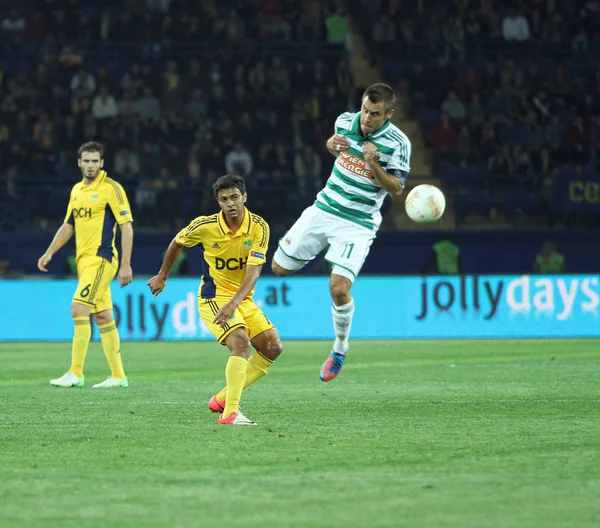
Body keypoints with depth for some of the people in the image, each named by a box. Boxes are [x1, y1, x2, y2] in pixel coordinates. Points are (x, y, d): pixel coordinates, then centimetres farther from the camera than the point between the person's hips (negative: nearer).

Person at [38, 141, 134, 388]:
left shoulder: (111, 188, -8)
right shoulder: (77, 190, 14)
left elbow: (126, 226, -11)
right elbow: (68, 226, 24)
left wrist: (126, 265, -15)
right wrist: (49, 253, 14)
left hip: (101, 259, -8)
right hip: (83, 260, 8)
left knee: (78, 308, -16)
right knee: (103, 317, 9)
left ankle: (76, 373, -14)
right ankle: (118, 376, 13)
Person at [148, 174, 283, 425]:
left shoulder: (259, 228, -14)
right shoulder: (205, 226, -15)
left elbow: (253, 272, -21)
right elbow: (177, 243, 7)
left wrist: (233, 304, -34)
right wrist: (162, 276, 17)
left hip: (243, 298, 5)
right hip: (213, 296, -5)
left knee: (273, 347, -2)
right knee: (240, 342, -27)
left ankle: (224, 397, 7)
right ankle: (230, 412, -33)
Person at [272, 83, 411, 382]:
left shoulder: (397, 143, -16)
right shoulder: (345, 121, -3)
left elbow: (396, 190, -13)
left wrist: (374, 165, -29)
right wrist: (332, 144, -5)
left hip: (358, 224, -5)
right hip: (324, 209, 5)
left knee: (339, 288, -18)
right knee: (280, 268, 7)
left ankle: (340, 349, 6)